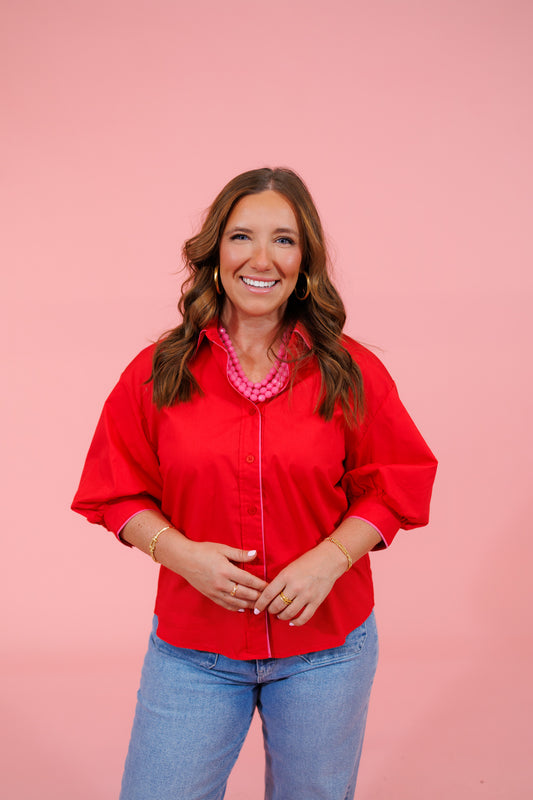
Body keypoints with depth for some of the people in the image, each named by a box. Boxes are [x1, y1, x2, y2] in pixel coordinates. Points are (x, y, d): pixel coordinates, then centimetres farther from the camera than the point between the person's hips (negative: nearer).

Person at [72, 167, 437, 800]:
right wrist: (181, 553, -15)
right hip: (192, 649, 0)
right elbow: (120, 493, 2)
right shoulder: (157, 372, -4)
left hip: (325, 647, 1)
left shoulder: (351, 373, -5)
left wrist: (330, 558, -15)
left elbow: (392, 487, 1)